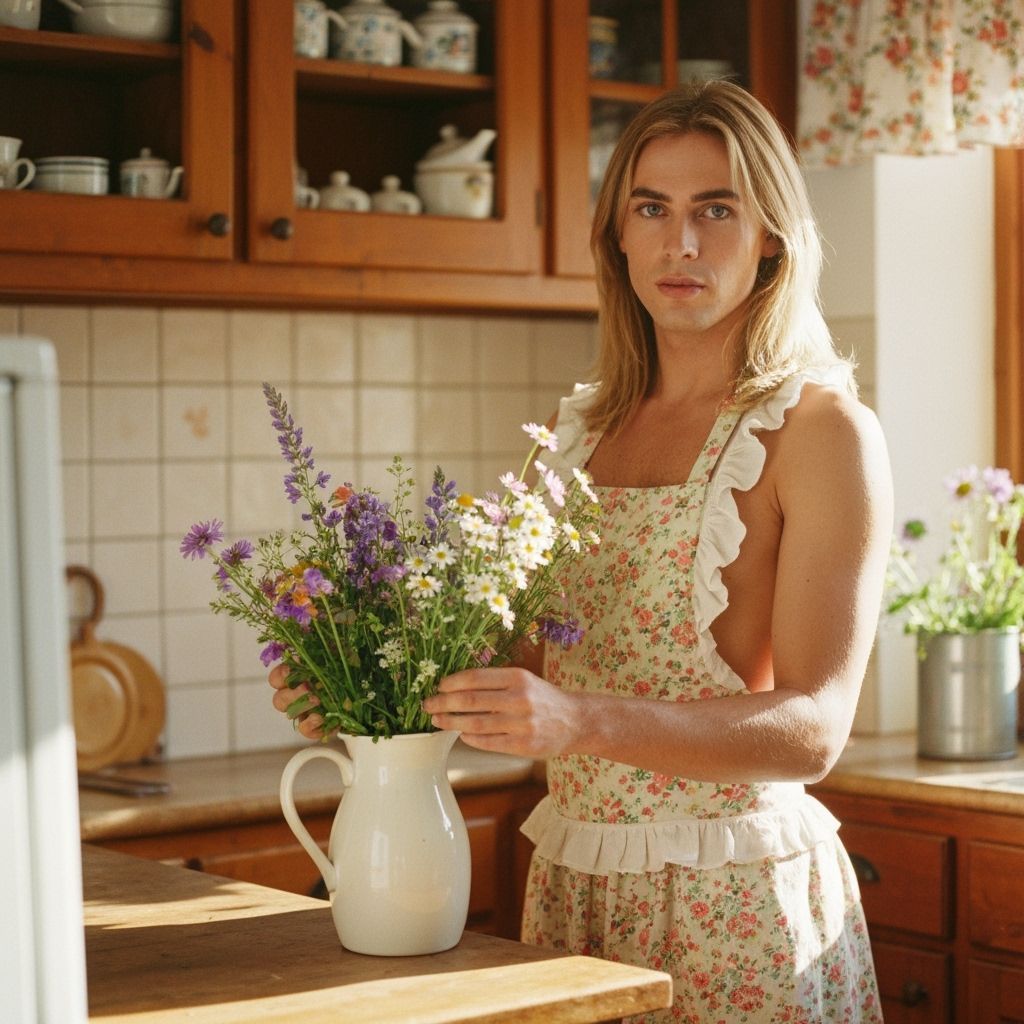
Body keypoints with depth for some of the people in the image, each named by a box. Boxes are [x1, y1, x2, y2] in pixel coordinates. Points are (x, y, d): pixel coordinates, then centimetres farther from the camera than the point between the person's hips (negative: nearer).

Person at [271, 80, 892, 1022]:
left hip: (734, 901, -5)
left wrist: (582, 722, -30)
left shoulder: (822, 430, -8)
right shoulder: (585, 428, 9)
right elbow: (533, 662, 12)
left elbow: (814, 728, -17)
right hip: (571, 878, 5)